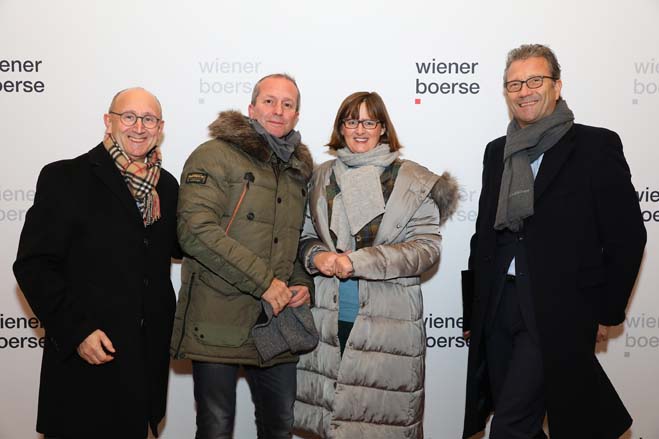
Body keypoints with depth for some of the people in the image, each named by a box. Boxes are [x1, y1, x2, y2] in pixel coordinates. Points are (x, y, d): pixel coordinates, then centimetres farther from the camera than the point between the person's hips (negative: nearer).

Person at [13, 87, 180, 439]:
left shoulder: (166, 185, 8)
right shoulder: (65, 178, -8)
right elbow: (33, 265, -10)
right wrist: (76, 331, -16)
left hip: (150, 354, 5)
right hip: (88, 358, -5)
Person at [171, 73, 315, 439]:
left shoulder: (299, 170, 15)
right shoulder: (215, 155, -6)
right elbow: (195, 230, -19)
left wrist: (303, 285, 5)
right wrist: (263, 281, -18)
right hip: (218, 323, -6)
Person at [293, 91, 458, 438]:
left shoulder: (413, 182, -2)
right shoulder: (322, 178, 11)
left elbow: (426, 247, -8)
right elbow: (306, 235, 17)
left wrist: (358, 261, -15)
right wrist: (317, 256, -7)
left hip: (388, 322, -3)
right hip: (327, 318, 4)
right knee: (329, 410, 9)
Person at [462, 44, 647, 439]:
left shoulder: (597, 146, -5)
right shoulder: (497, 152, 11)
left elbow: (627, 236, -4)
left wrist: (607, 312, -4)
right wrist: (474, 310, 13)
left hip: (558, 312, -5)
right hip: (499, 308, 6)